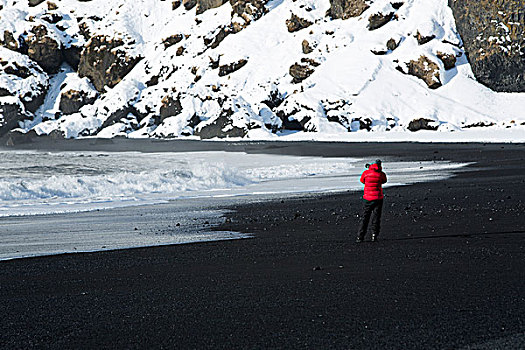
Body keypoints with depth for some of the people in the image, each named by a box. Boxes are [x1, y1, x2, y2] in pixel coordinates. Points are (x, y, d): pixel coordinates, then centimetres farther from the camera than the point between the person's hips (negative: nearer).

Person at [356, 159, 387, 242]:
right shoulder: (381, 174, -5)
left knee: (364, 218, 7)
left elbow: (362, 180, 14)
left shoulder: (366, 172, -5)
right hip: (378, 198, -1)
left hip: (367, 198, 1)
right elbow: (384, 181, 15)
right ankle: (374, 235, 3)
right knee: (376, 218, 9)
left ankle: (360, 237, 3)